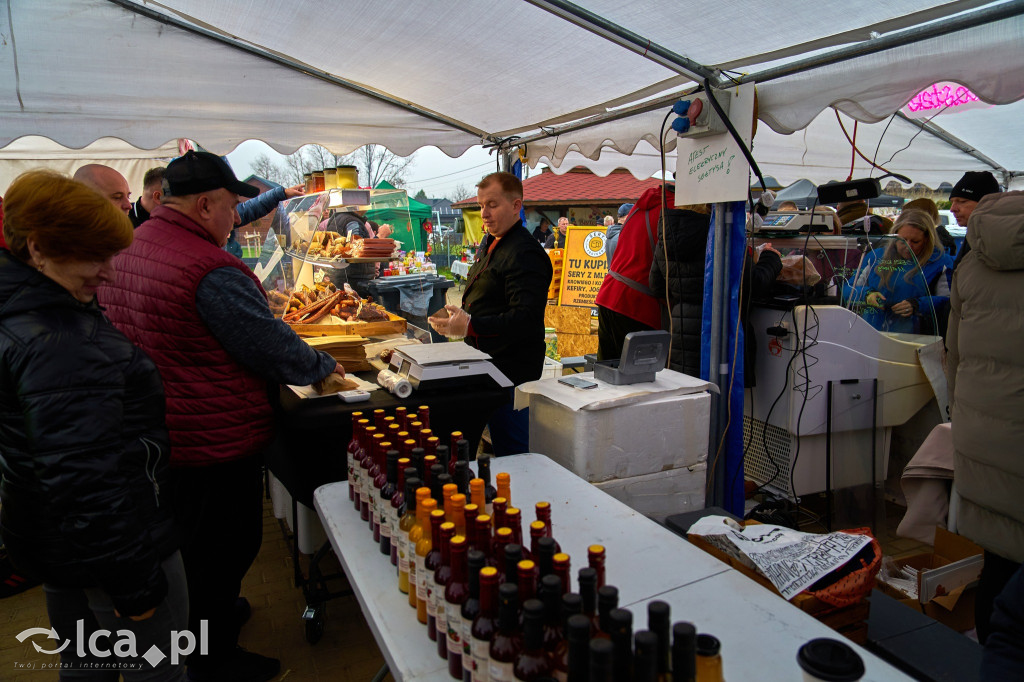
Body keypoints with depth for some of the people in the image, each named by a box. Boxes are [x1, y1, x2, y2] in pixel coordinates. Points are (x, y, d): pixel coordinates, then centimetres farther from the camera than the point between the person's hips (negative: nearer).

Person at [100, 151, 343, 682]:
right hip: (214, 440, -9)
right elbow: (273, 347, -22)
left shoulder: (126, 251, 4)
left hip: (153, 435, 10)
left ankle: (207, 615, 48)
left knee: (185, 537, 26)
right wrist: (324, 368, -4)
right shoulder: (212, 270, -27)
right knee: (223, 545, 9)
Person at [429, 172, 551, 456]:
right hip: (488, 363, 10)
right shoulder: (490, 243, 15)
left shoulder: (525, 254, -18)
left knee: (511, 450, -2)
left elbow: (526, 319, -27)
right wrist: (458, 319, 14)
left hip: (512, 369, -10)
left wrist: (471, 326, -32)